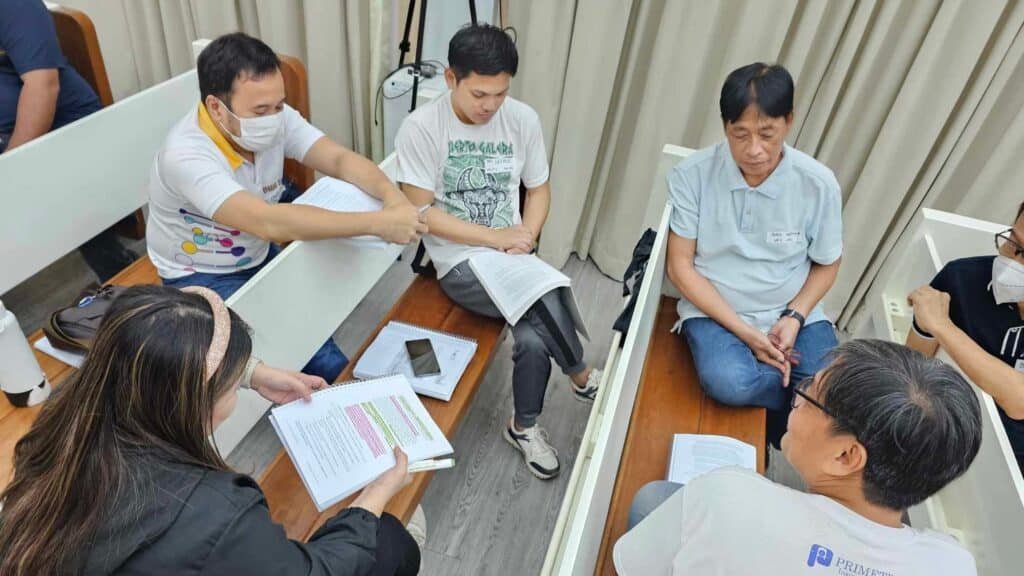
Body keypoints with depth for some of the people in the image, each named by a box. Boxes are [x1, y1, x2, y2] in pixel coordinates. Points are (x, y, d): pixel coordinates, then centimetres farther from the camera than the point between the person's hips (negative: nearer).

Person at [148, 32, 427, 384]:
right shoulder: (186, 156, -33)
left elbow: (340, 159, -19)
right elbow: (267, 222, -45)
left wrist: (391, 196, -42)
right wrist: (377, 223, -49)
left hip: (259, 256, 6)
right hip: (202, 278, -6)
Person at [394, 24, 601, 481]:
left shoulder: (523, 119, 0)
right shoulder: (420, 128, -11)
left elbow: (538, 189, 9)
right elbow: (421, 212, -12)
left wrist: (526, 235, -12)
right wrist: (495, 236, -17)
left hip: (512, 255, 4)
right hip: (459, 262, -3)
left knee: (533, 337, -22)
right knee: (543, 302, -27)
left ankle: (525, 426, 9)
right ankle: (582, 375, 6)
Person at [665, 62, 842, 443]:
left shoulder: (818, 183, -8)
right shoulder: (692, 174, -13)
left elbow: (826, 265, 6)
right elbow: (681, 267, -10)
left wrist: (794, 317, -13)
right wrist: (745, 331, -16)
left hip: (793, 313, 2)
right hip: (715, 310, -1)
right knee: (728, 382, -31)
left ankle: (766, 429, 13)